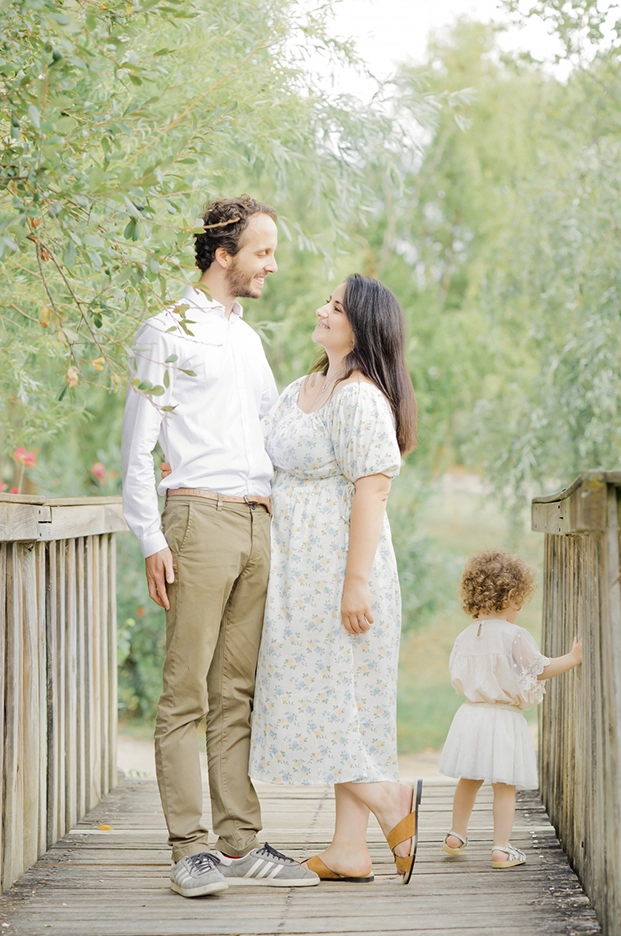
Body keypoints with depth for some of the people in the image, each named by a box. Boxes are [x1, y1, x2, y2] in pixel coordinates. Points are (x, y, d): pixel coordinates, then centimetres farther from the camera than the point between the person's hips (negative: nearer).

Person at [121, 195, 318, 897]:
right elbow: (137, 448, -2)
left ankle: (240, 846, 9)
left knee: (238, 693, 7)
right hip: (201, 519, -6)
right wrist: (151, 541, -10)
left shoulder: (250, 340, 23)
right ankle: (190, 848, -3)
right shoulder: (167, 332, 2)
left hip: (259, 524, 7)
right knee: (187, 692, -6)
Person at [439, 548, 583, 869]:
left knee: (469, 780, 21)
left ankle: (457, 835, 33)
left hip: (471, 714, 6)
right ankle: (501, 848, 2)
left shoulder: (465, 637, 3)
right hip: (503, 719, -6)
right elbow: (539, 670, -14)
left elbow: (459, 678, 11)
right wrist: (573, 657, -4)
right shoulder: (513, 635, -15)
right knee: (504, 786, 1)